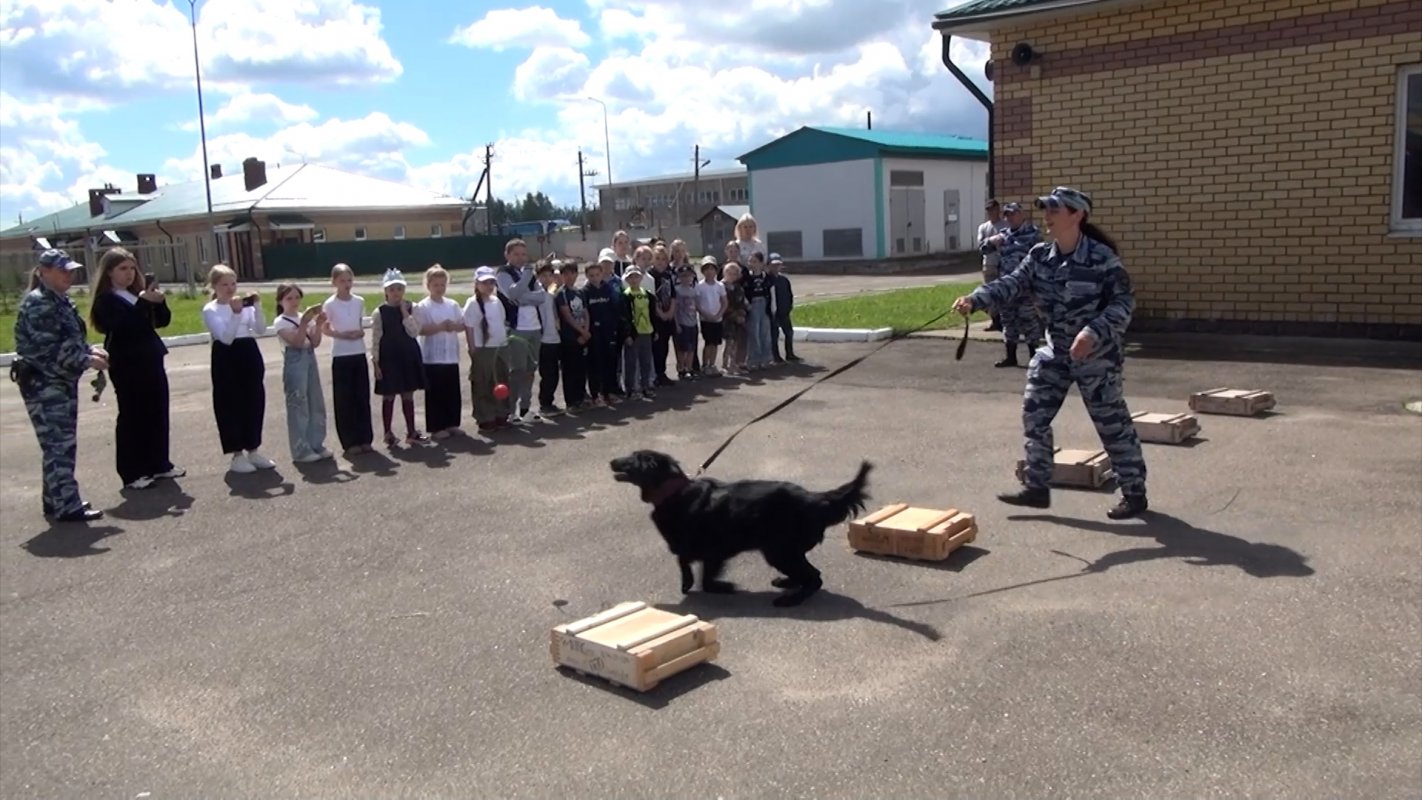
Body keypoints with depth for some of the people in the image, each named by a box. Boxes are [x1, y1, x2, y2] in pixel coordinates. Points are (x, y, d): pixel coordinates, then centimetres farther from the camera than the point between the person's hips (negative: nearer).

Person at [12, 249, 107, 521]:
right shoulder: (38, 304, -15)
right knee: (59, 445, -11)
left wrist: (91, 349, 3)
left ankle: (56, 500, 23)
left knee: (62, 444, 14)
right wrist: (86, 360, -20)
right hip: (44, 384, -10)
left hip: (62, 382, 10)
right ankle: (66, 506, -9)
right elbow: (48, 348, -22)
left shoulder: (61, 301, 15)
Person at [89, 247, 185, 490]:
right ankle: (132, 473, 4)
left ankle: (159, 464, 20)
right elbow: (122, 325, -23)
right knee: (131, 416, -2)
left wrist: (159, 302, -8)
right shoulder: (106, 300, -6)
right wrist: (143, 302, -28)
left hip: (151, 361, 7)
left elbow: (162, 321, 10)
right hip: (126, 365, -6)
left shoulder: (138, 292, 13)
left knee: (158, 413, 10)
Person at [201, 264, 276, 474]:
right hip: (227, 358, -4)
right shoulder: (210, 310, -5)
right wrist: (235, 313, -25)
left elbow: (261, 330, -5)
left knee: (254, 402, 8)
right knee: (230, 405, 1)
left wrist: (257, 308, -16)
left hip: (249, 354, 4)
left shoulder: (244, 304, 5)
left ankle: (253, 450, 20)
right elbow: (226, 337, -16)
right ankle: (237, 455, 8)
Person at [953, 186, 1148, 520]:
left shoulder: (1101, 257, -17)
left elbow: (1124, 300, -17)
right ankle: (1036, 488, 16)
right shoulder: (1039, 257, 0)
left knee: (1112, 424, 2)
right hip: (1055, 352, 6)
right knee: (1034, 414, 5)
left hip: (1096, 354, -6)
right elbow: (1012, 284, -9)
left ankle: (1134, 493, 17)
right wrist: (975, 299, -26)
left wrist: (1094, 332, -31)